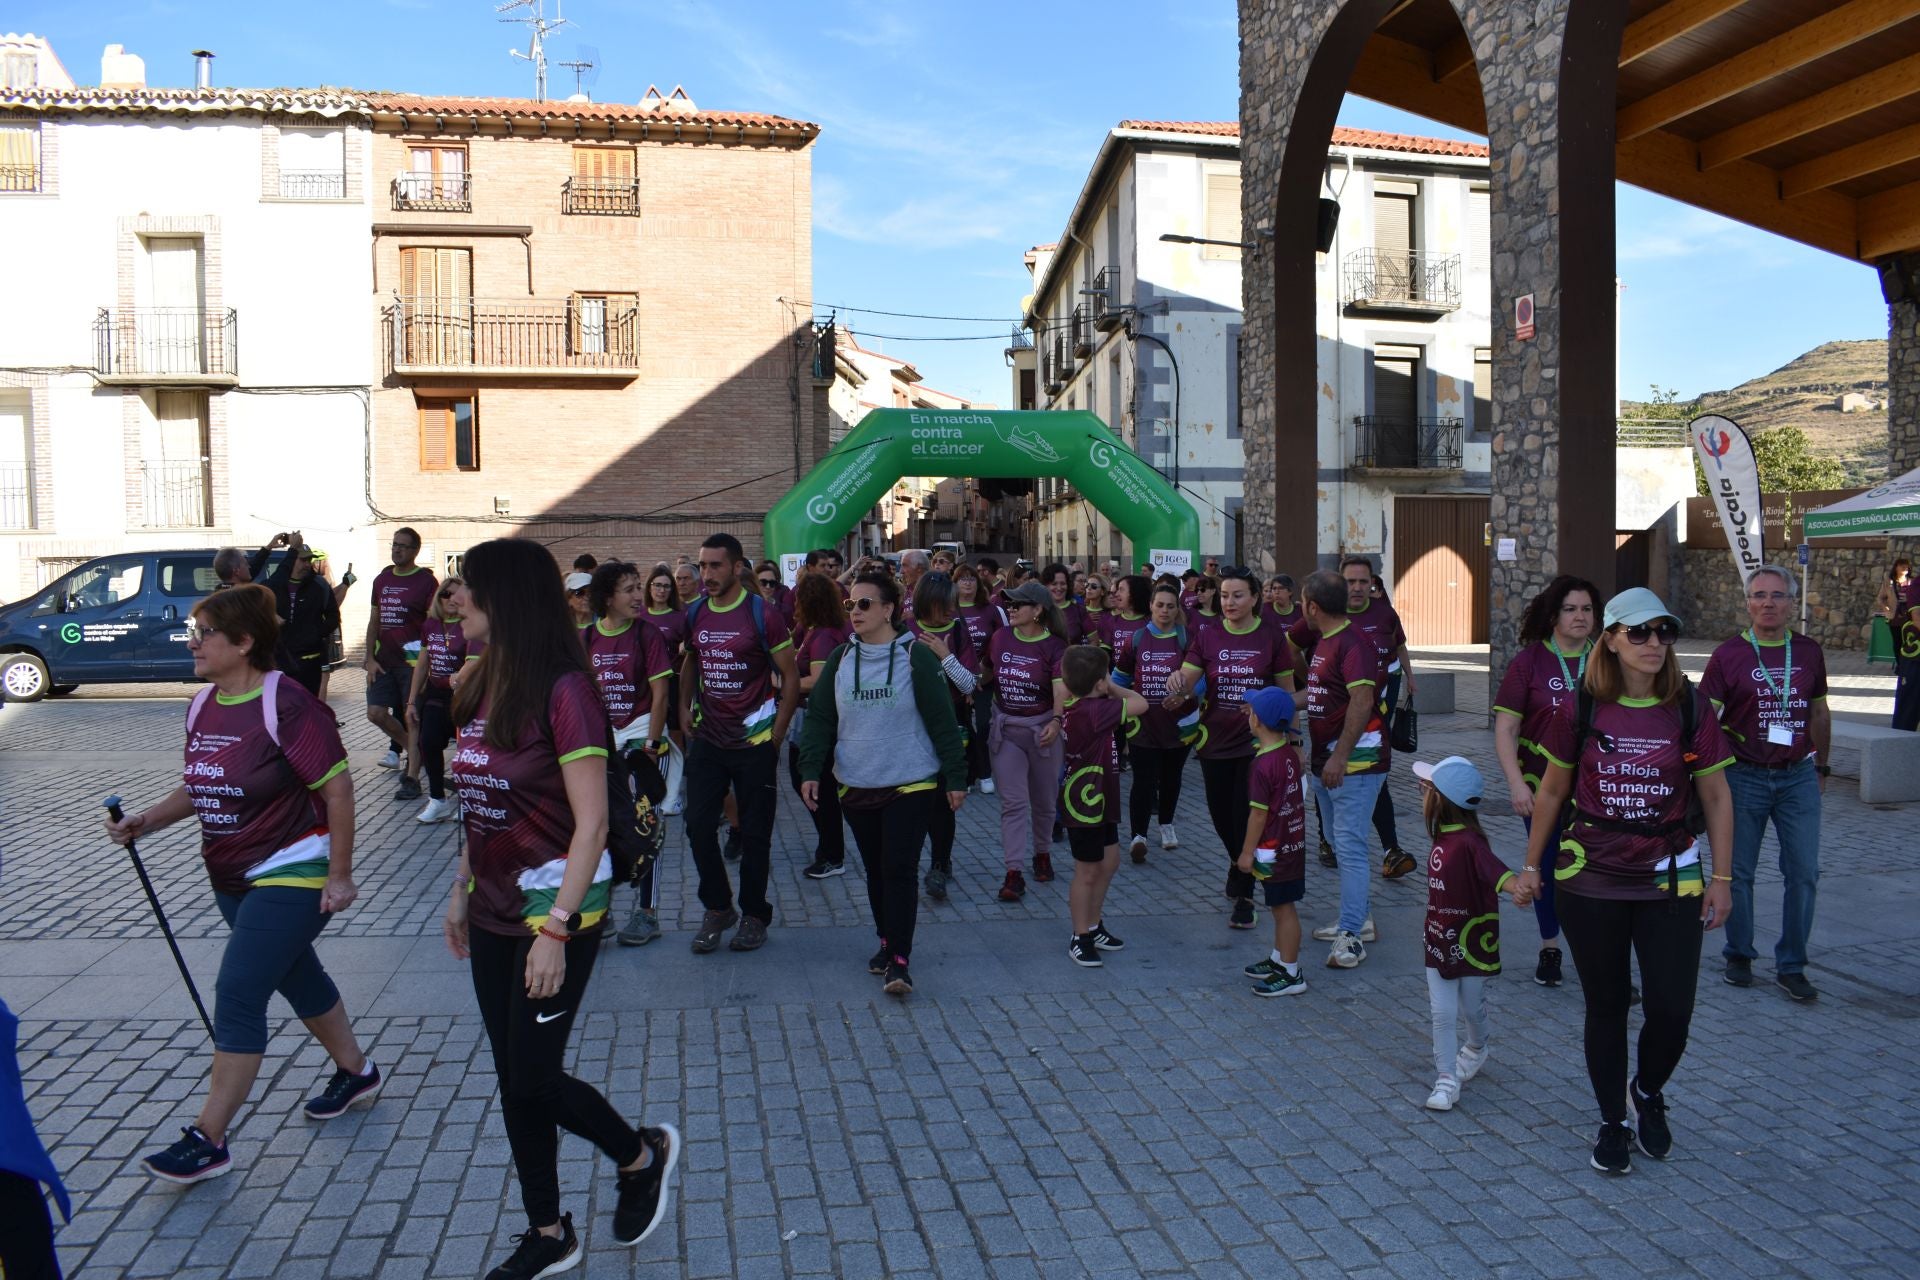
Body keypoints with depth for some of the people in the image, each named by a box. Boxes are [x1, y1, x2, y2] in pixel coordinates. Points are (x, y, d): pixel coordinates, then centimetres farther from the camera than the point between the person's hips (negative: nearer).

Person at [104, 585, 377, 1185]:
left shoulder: (287, 706, -21)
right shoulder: (202, 706, 4)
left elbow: (337, 788, -20)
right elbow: (200, 787, 16)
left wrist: (339, 876, -18)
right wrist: (148, 820, 0)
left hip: (291, 876, -9)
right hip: (232, 880, 9)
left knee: (238, 995, -9)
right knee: (297, 977, 20)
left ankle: (208, 1141, 2)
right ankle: (356, 1073, 39)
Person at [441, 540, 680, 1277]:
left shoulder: (562, 690, -19)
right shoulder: (482, 687, 5)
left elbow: (591, 824, -20)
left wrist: (555, 931, -22)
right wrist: (461, 891, 15)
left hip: (556, 906, -8)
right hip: (495, 910, 8)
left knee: (533, 1081, -2)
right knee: (514, 1080, 13)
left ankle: (642, 1156, 26)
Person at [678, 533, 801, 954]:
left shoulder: (763, 615, -11)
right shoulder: (694, 614, 4)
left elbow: (790, 676, -5)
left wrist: (777, 732, -8)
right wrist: (685, 707, 10)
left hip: (754, 741, -4)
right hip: (707, 740, 4)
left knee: (754, 833, 4)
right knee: (699, 827, 1)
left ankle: (754, 915, 20)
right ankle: (718, 907, 20)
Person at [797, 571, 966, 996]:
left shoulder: (916, 657, -8)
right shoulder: (840, 658, 5)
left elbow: (942, 720, -6)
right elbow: (819, 717, 7)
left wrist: (955, 777, -5)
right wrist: (811, 770, -2)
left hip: (911, 785, -4)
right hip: (856, 786, 5)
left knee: (900, 869, -8)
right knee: (876, 870, 13)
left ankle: (899, 959, -4)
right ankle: (888, 941, 28)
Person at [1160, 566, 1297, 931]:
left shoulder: (1272, 637, -4)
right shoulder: (1207, 636, 0)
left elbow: (1287, 691, 2)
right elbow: (1186, 680, -8)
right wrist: (1176, 681, -31)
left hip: (1257, 740, -3)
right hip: (1216, 739, 3)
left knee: (1246, 816, -5)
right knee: (1221, 815, 12)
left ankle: (1244, 896, 8)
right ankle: (1238, 863, 44)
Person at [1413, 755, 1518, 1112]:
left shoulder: (1469, 841, -24)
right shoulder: (1442, 836, 1)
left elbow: (1493, 869, -41)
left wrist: (1516, 886, -61)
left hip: (1471, 944, -6)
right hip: (1440, 943, 6)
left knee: (1471, 1008, 15)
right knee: (1442, 1013, 3)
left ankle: (1476, 1050, 45)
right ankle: (1446, 1080, 11)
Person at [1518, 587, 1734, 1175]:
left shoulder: (1690, 709, -4)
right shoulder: (1583, 710, -4)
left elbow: (1716, 797, 2)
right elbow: (1551, 791, 5)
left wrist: (1721, 878, 0)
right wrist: (1531, 864, 7)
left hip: (1671, 880, 0)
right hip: (1591, 882, 0)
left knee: (1671, 1010, -1)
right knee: (1606, 1008, 10)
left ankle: (1649, 1093, 31)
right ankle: (1613, 1122, 28)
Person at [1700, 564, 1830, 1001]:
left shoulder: (1809, 651, 5)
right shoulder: (1729, 654, -5)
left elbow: (1819, 712, 15)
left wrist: (1822, 767, 18)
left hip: (1798, 776, 3)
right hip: (1743, 776, -2)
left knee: (1804, 872, 2)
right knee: (1738, 871, 7)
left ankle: (1791, 966, 14)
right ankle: (1739, 955, 24)